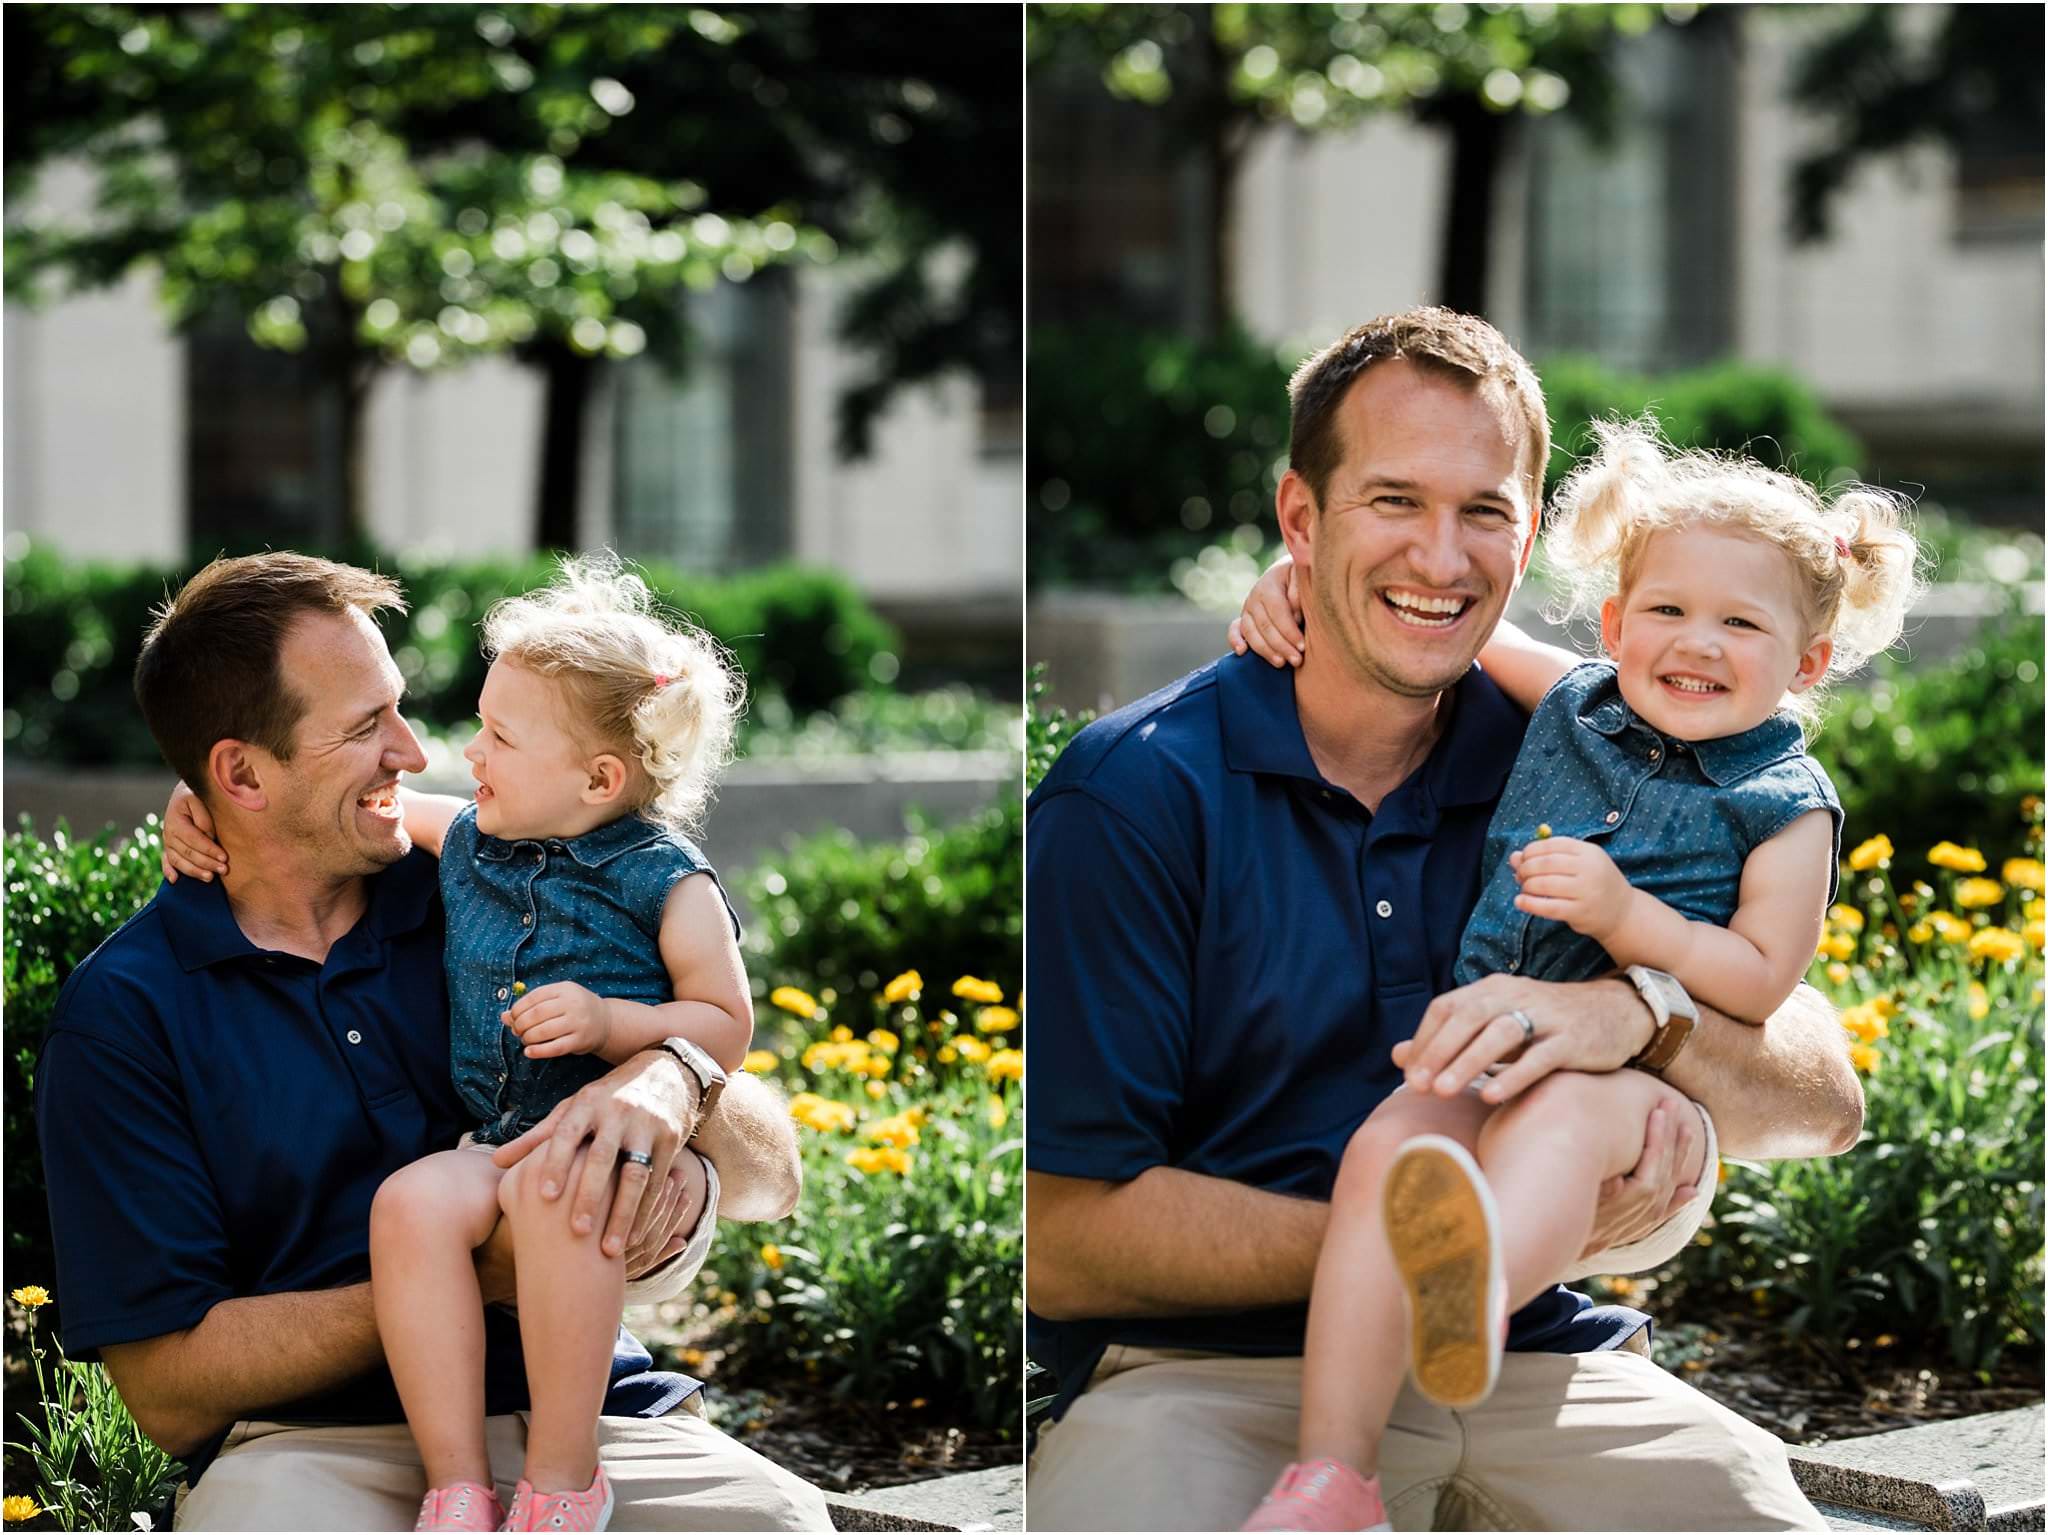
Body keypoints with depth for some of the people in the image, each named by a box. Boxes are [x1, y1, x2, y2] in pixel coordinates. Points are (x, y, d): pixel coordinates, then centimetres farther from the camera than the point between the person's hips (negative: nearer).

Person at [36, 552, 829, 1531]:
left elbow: (771, 1180, 8)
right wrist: (486, 1273, -14)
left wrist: (673, 1081, -17)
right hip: (315, 1442, -2)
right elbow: (169, 1392, -5)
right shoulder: (120, 1016, 2)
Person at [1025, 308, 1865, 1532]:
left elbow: (1826, 1106, 3)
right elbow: (1062, 1246, -9)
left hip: (1537, 1369, 4)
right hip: (1217, 1373, -3)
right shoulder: (1132, 796, -4)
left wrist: (1637, 1012, -19)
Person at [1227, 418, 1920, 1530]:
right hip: (1489, 1052, 4)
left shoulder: (1786, 811, 4)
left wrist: (1623, 913, -16)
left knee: (1562, 1111, -39)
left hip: (1648, 1077, -4)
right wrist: (1308, 578, 16)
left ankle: (1472, 1296, -74)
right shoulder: (1573, 707, 17)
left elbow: (1759, 985, -4)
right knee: (1387, 1146, -28)